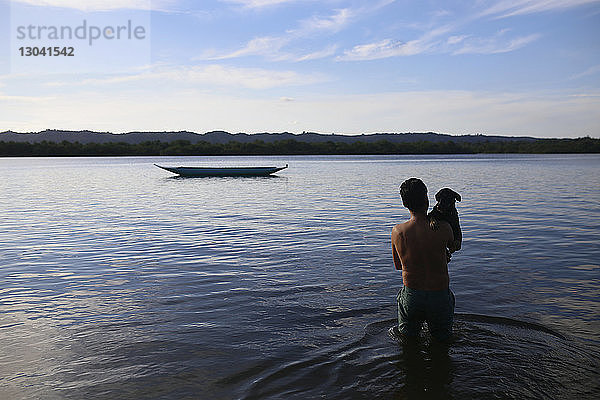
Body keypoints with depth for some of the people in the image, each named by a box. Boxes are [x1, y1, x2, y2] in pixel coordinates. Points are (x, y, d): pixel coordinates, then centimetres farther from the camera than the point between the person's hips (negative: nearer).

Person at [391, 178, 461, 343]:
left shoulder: (397, 232, -12)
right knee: (442, 338, 26)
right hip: (439, 297, -1)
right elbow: (453, 246, 7)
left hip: (411, 296, 1)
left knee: (407, 337, 26)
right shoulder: (443, 228, -18)